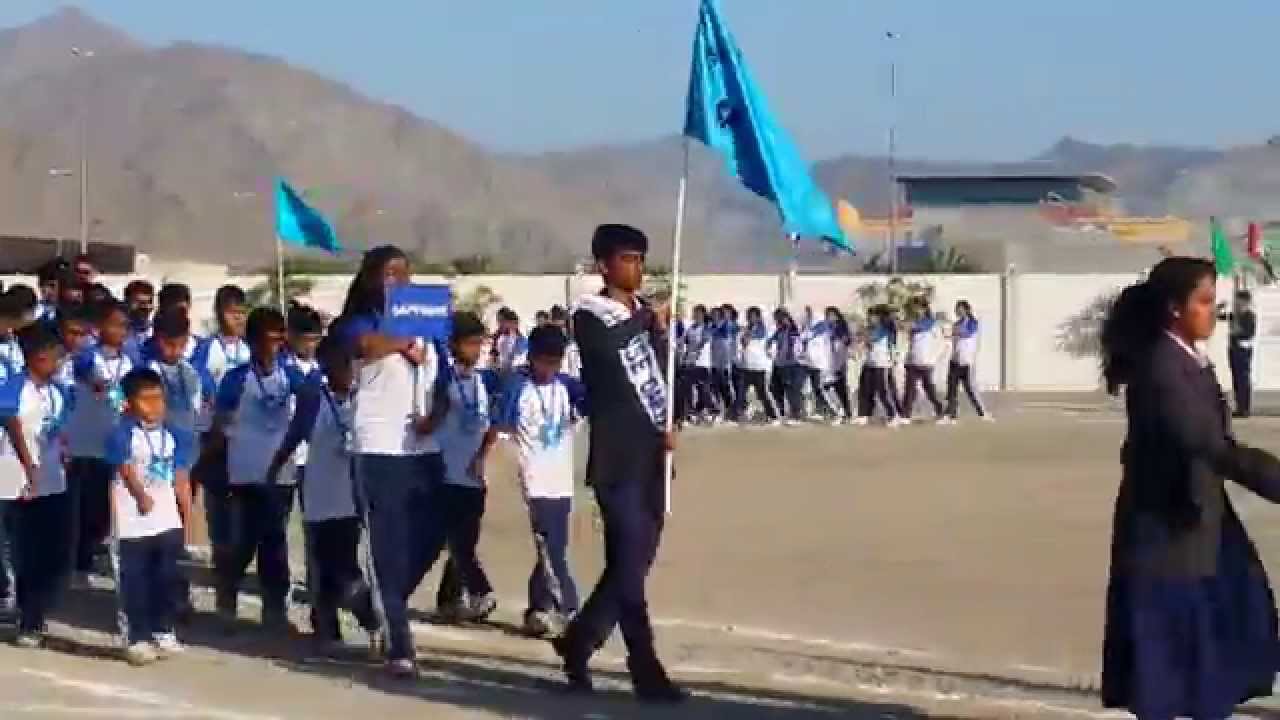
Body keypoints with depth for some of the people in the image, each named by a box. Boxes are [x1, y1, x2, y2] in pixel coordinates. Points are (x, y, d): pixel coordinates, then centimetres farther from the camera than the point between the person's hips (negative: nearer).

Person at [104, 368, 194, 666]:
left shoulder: (174, 435, 8)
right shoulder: (122, 434, -10)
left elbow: (181, 480, 11)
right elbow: (126, 469, -22)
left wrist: (188, 516, 9)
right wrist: (142, 496, -39)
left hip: (168, 521, 5)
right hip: (133, 524, -5)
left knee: (168, 578, 10)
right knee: (134, 581, 1)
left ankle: (164, 632, 23)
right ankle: (136, 638, 8)